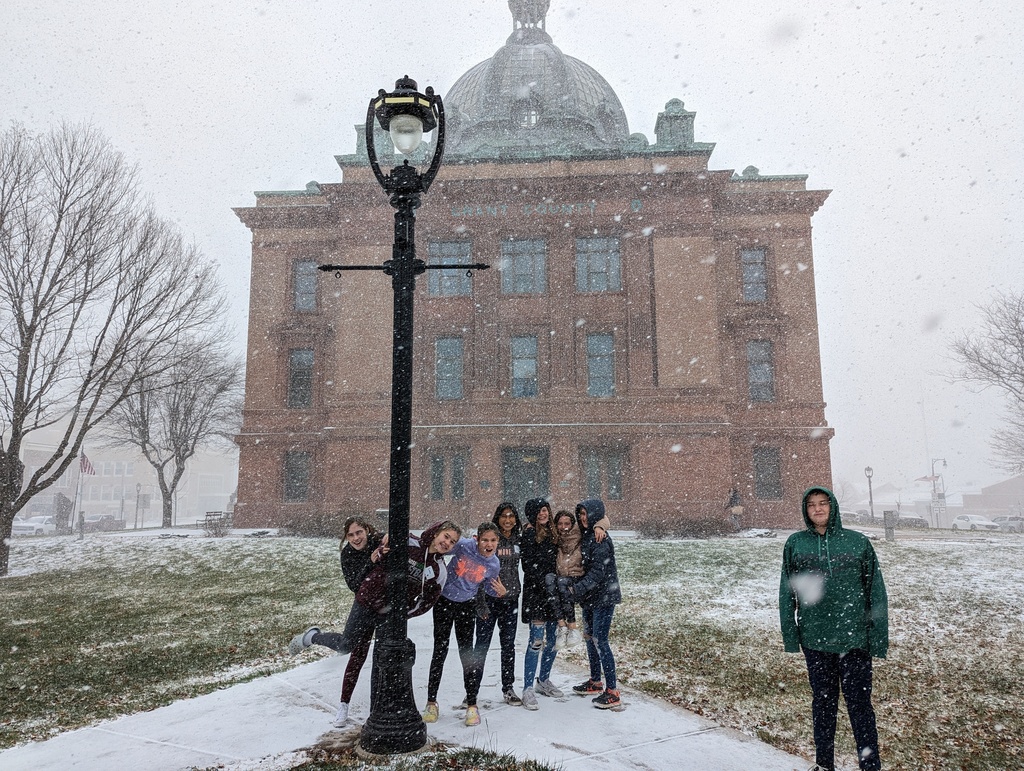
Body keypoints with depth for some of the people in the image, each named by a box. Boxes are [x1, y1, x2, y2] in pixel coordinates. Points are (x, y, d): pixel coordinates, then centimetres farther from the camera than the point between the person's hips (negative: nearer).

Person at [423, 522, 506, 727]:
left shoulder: (494, 564, -11)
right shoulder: (463, 545, -22)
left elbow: (488, 587, 6)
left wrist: (500, 592, -15)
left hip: (467, 606, 1)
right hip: (444, 601, -1)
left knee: (467, 652, -1)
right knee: (440, 650, 4)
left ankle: (472, 705, 10)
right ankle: (431, 702, 16)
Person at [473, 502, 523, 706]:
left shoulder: (518, 540, 5)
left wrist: (517, 593, 12)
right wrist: (481, 603, -14)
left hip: (510, 600, 5)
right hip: (489, 599, -4)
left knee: (509, 645, 12)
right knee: (482, 645, 2)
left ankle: (508, 688, 23)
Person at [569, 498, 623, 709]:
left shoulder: (600, 539, -19)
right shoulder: (586, 536, 9)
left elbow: (598, 572, -24)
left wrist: (577, 589, -27)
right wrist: (578, 589, 4)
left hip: (604, 597, -9)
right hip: (590, 597, 9)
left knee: (600, 641, -8)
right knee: (589, 637, 16)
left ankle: (613, 692, -1)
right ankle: (595, 682, 31)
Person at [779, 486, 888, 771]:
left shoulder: (858, 542, -3)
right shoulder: (795, 544, 0)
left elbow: (876, 591, 0)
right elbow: (787, 593, 3)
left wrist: (879, 637, -3)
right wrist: (790, 635, 1)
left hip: (854, 638, -2)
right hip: (814, 639, 2)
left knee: (859, 703, 7)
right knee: (823, 702, 15)